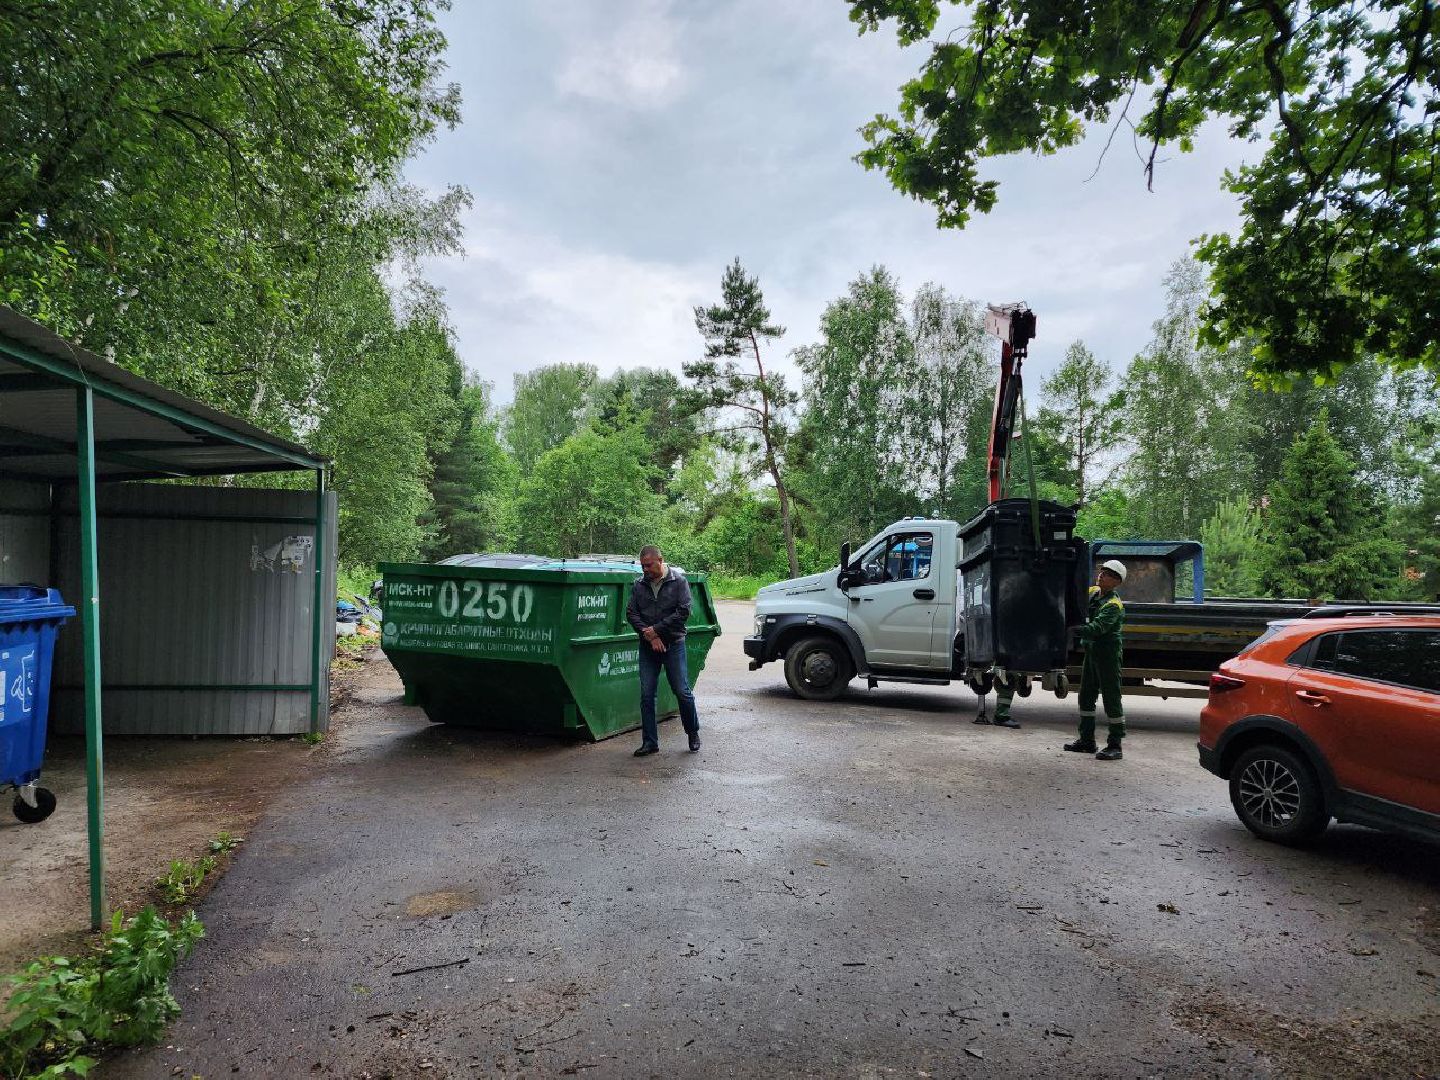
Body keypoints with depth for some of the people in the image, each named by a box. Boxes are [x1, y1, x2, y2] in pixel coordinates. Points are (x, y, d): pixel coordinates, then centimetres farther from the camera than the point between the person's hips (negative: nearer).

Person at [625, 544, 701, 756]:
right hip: (647, 647, 3)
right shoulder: (639, 584, 6)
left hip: (673, 645, -3)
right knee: (646, 695, 3)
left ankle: (693, 734, 21)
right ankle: (650, 742, 12)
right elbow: (630, 613, 2)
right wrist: (649, 635, -11)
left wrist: (656, 629, -13)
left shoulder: (678, 581, -3)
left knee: (682, 692, 0)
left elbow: (683, 611, -11)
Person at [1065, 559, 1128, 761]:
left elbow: (1097, 628, -28)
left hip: (1107, 653, -9)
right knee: (1086, 696, 14)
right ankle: (1086, 740, 24)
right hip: (1091, 651, 9)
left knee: (1111, 698, -3)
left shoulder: (1113, 605, -16)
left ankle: (1114, 746, 3)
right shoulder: (1092, 592, 7)